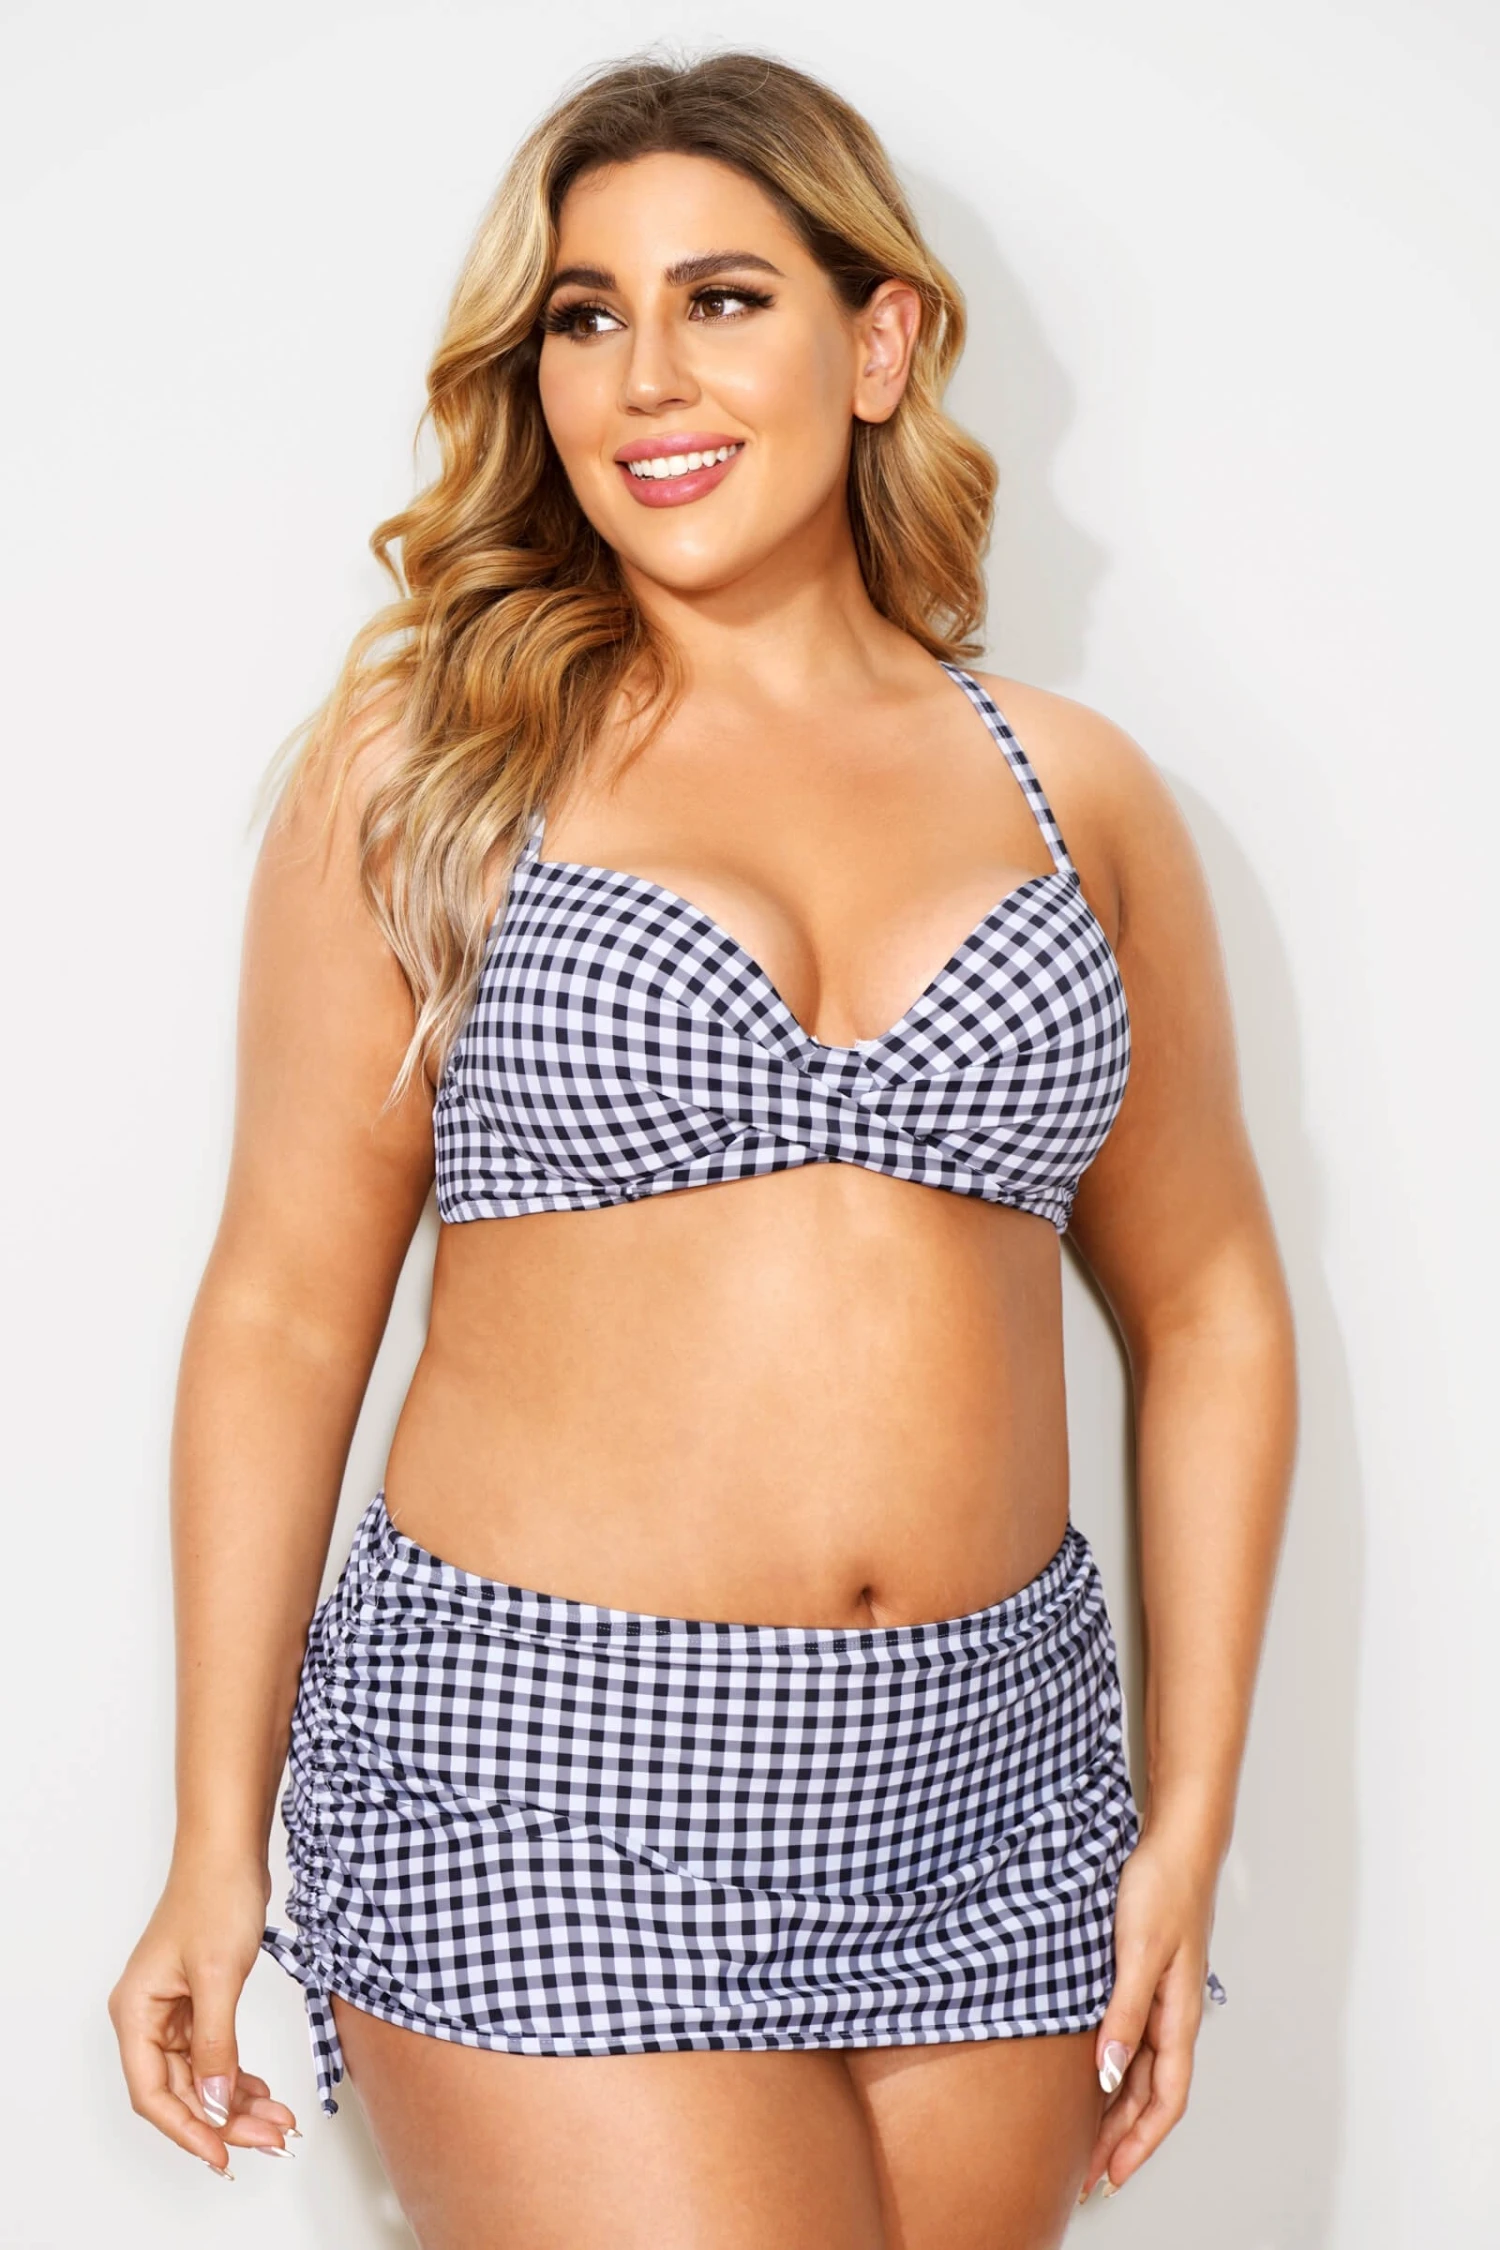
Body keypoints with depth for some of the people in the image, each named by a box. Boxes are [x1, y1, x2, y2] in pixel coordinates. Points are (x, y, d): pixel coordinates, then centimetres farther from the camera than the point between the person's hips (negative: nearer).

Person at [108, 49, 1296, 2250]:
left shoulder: (1072, 790, 7)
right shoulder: (425, 758, 0)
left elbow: (1207, 1306, 12)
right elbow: (283, 1308, 0)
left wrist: (1191, 1820, 7)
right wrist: (218, 1846, 0)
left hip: (981, 1787, 4)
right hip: (543, 1801, -3)